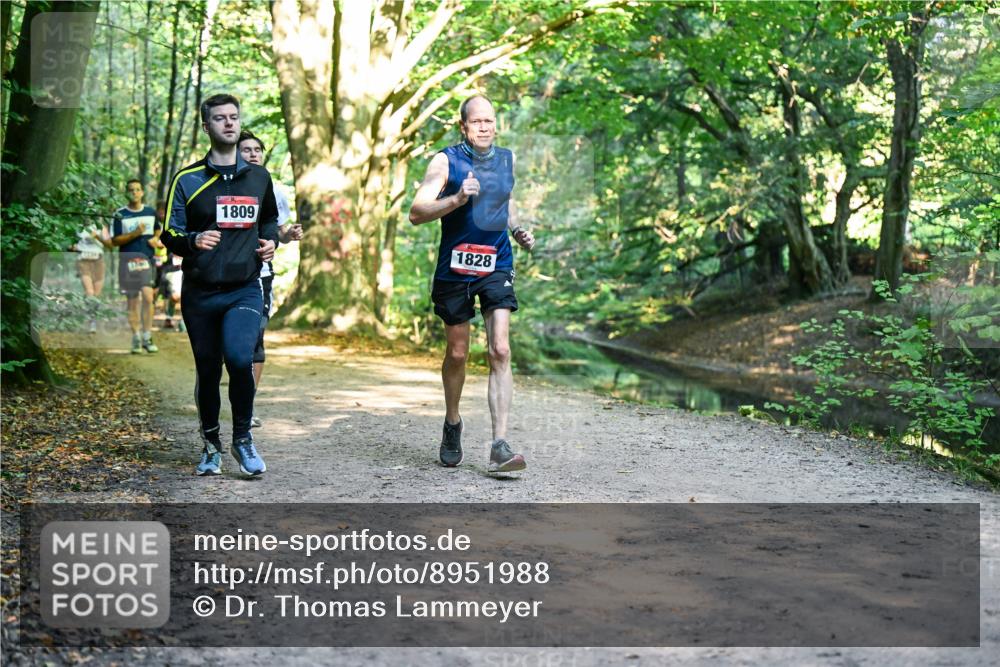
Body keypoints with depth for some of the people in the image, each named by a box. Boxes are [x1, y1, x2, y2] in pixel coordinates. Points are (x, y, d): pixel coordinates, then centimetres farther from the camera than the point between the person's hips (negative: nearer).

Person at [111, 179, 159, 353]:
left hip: (146, 259, 1)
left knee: (147, 296, -16)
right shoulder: (120, 214, 2)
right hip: (127, 259, 0)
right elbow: (115, 241, -2)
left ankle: (147, 338, -10)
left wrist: (155, 240, 6)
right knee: (132, 301, 5)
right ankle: (136, 339, 14)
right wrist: (135, 234, -13)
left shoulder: (151, 213, 10)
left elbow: (158, 231, 27)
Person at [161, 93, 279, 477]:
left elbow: (270, 220, 28)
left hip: (245, 290, 0)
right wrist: (193, 240, -21)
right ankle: (211, 446, 27)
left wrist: (271, 242, 6)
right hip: (200, 293, 0)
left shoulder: (258, 177, 11)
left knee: (239, 358, -22)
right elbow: (169, 235, 0)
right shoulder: (188, 180, 1)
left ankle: (243, 437, -2)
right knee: (208, 372, 7)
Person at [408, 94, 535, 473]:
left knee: (500, 352, -11)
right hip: (455, 268, -2)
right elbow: (416, 213, -13)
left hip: (497, 266, 2)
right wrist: (457, 198, -27)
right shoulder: (446, 161, -6)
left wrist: (517, 230, 9)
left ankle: (499, 446, -14)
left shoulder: (506, 159, 8)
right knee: (457, 354, 10)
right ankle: (452, 423, 37)